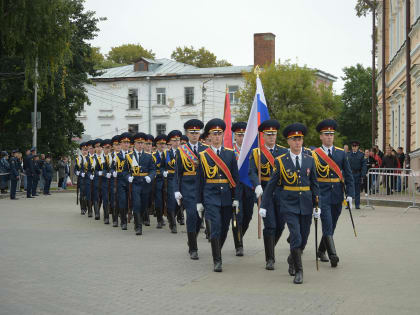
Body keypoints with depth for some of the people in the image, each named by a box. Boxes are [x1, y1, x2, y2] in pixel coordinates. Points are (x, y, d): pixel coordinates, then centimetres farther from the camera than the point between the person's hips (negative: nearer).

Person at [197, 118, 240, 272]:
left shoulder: (230, 153, 7)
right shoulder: (203, 155, 3)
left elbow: (235, 177, 7)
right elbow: (200, 179, 5)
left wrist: (236, 198, 1)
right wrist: (199, 202, 3)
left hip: (227, 197, 3)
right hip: (211, 197, -2)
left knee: (224, 228, 10)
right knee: (215, 228, -12)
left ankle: (217, 252, 33)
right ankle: (217, 261, -7)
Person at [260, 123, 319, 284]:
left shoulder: (310, 160, 5)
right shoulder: (281, 161, -2)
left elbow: (314, 184, 11)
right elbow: (271, 184, 2)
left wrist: (316, 205, 8)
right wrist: (264, 205, 1)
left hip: (306, 204, 3)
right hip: (288, 205, -3)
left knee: (303, 238, 9)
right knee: (296, 237, -13)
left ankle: (292, 261, 35)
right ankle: (298, 271, -4)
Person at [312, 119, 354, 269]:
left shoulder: (341, 153, 7)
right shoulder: (314, 154, -1)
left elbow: (348, 175, 7)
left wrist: (349, 194, -1)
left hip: (337, 196, 4)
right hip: (322, 195, -4)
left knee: (332, 225, 12)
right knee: (327, 225, -13)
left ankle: (321, 251, 30)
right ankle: (333, 255, -17)